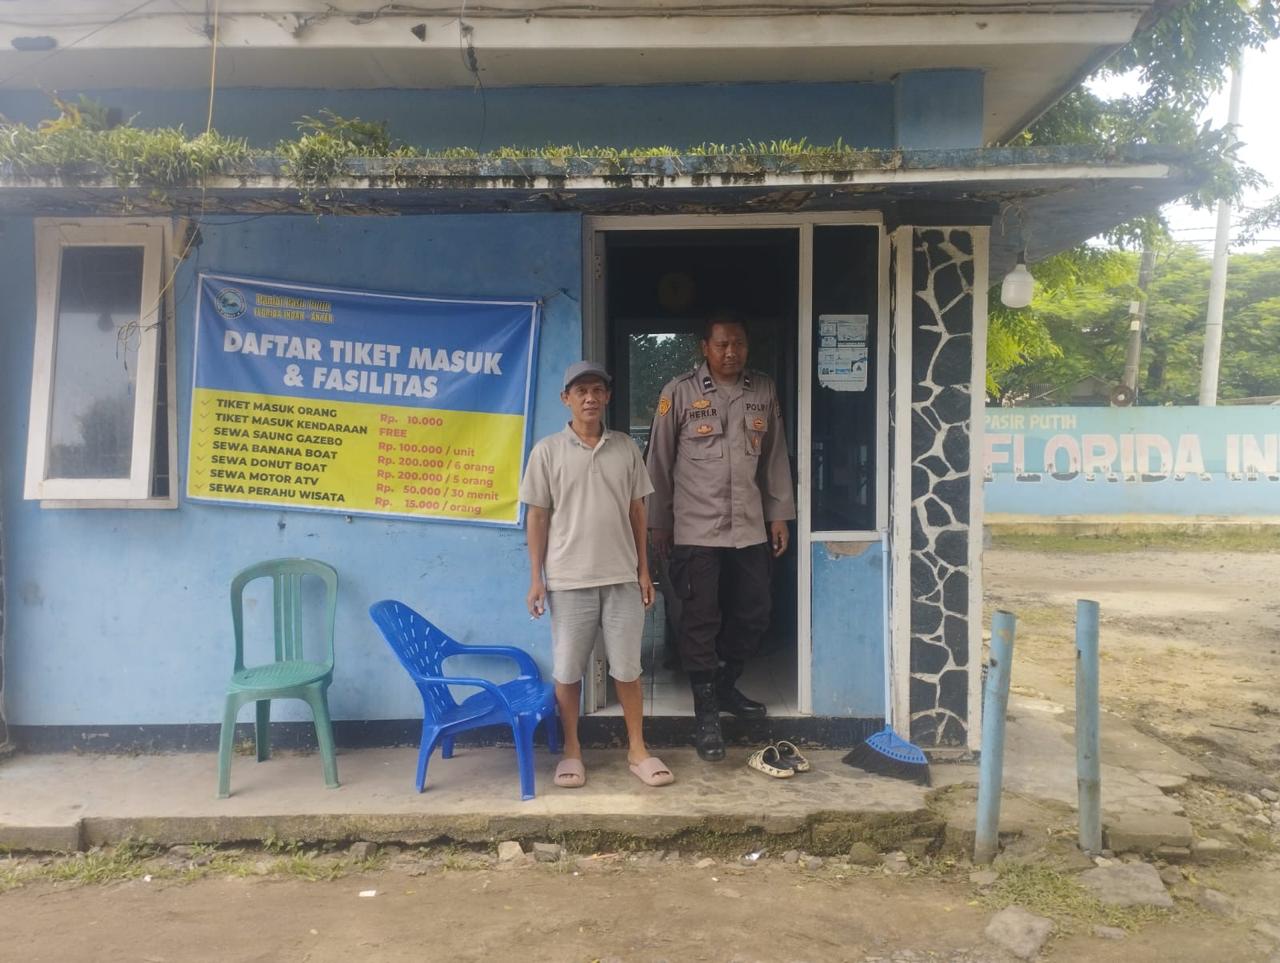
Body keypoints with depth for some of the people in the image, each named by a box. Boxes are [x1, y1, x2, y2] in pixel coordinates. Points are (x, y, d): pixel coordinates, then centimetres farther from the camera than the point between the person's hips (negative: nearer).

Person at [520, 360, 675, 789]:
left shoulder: (626, 448, 5)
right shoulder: (547, 451, -2)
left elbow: (637, 510, 9)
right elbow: (537, 516, 1)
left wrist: (643, 569, 7)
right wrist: (536, 578, -2)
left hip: (621, 577, 2)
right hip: (569, 580, -1)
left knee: (627, 667, 9)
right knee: (567, 670, 7)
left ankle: (638, 749, 22)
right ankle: (571, 750, 23)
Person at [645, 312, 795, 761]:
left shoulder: (764, 391, 7)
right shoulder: (679, 393, -4)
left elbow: (775, 457, 12)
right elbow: (659, 462, -1)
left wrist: (780, 514, 10)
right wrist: (658, 523, -1)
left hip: (750, 528, 4)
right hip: (696, 530, -4)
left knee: (753, 615, 11)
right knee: (701, 621, 0)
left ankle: (724, 686, 34)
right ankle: (707, 714, 12)